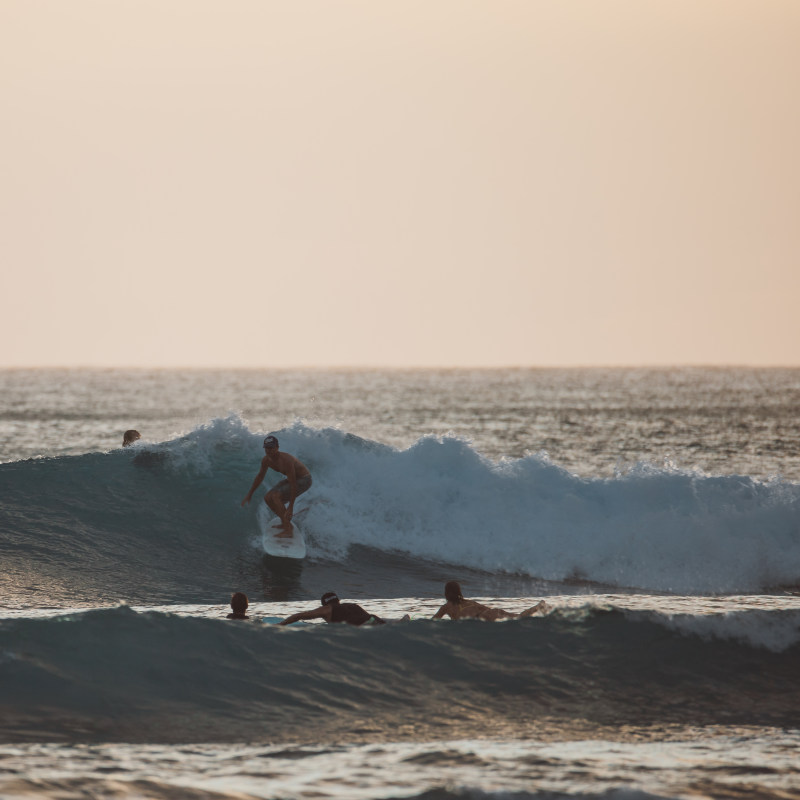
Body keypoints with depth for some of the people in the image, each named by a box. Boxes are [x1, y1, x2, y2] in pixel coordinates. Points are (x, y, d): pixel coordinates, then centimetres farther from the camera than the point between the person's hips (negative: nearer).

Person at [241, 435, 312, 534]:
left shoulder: (285, 460, -35)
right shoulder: (266, 460, -9)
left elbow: (293, 484, -33)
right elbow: (260, 476, 10)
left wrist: (290, 507, -33)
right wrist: (250, 494, 16)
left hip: (304, 480, -9)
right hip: (293, 478, 9)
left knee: (275, 496, -25)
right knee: (268, 498, 3)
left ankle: (288, 530, -25)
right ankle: (286, 523, 19)